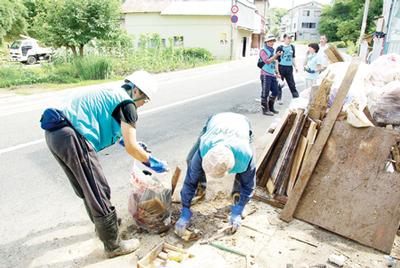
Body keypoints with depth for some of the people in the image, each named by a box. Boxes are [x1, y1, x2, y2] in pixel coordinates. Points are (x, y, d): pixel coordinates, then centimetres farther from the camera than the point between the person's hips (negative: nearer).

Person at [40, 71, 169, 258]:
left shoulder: (111, 94, 23)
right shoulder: (127, 103, -4)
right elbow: (131, 148, -7)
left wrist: (131, 142, 41)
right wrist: (152, 163, 8)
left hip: (55, 133, 10)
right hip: (72, 138, -10)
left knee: (87, 188, 25)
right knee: (98, 192, 2)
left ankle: (102, 223, 46)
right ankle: (113, 246, 17)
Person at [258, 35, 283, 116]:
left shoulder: (272, 50, 18)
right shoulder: (263, 50, -6)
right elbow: (267, 61, -17)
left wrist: (276, 73, 21)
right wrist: (276, 55, -24)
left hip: (272, 75, 8)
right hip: (266, 75, -8)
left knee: (275, 91, 10)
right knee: (265, 93, -3)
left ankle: (271, 107, 24)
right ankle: (265, 110, 4)